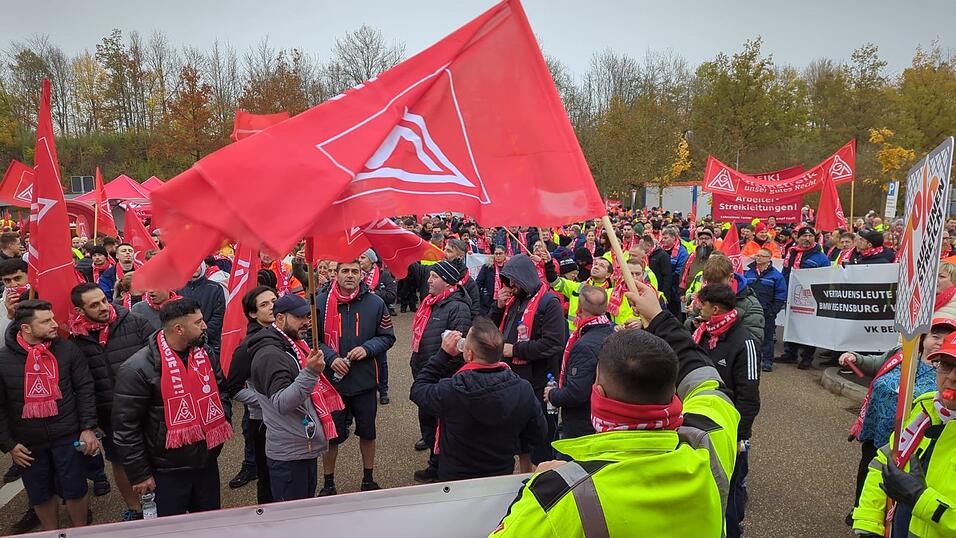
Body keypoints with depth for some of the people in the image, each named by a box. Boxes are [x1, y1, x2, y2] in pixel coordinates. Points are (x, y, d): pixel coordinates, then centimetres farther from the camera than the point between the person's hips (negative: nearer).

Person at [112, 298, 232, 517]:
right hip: (167, 472, -5)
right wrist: (140, 474, -11)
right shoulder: (138, 369, -18)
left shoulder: (206, 354, 1)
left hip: (207, 463, 5)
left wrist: (223, 423, 2)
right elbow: (125, 428, -14)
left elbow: (220, 392, 16)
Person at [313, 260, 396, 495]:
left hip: (365, 380, 1)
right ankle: (328, 483, 31)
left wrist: (367, 348, -13)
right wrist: (330, 357, -15)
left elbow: (387, 337, 4)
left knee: (367, 432, 16)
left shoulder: (375, 303, -3)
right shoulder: (321, 303, -6)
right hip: (331, 379, -1)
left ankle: (368, 479, 36)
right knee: (331, 434, 11)